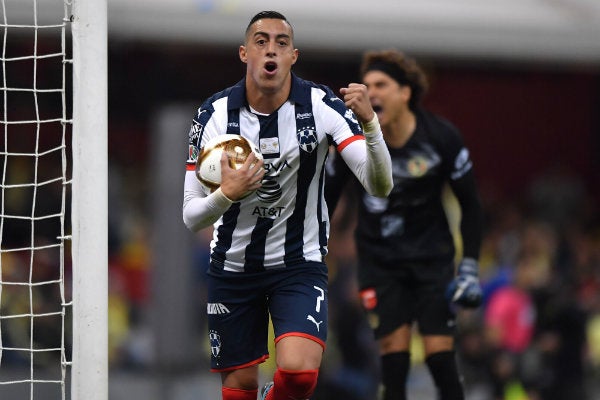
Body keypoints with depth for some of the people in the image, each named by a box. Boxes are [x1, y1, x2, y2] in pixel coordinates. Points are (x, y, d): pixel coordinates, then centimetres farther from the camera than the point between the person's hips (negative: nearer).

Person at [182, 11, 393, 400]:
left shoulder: (322, 105, -13)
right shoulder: (215, 113, -10)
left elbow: (380, 185, -19)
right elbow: (191, 216, -8)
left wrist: (369, 123, -35)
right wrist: (227, 195, -29)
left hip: (300, 262, -1)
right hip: (232, 263, 2)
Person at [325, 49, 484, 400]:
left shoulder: (442, 138, -13)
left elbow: (471, 205, -3)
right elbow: (326, 200, 2)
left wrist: (469, 267, -8)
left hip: (432, 255, -1)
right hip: (379, 257, 1)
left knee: (440, 355, -7)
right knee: (394, 353, -10)